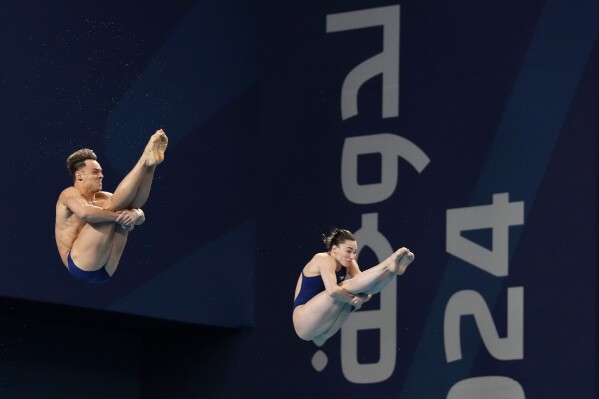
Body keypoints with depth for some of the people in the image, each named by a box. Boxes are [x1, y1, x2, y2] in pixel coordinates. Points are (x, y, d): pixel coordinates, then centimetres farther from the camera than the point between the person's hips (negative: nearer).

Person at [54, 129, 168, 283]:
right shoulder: (69, 194, 2)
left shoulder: (102, 198, 19)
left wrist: (135, 215, -16)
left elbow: (141, 217, 7)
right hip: (80, 265, -6)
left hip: (105, 270, 6)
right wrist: (118, 216, -16)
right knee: (111, 207, -16)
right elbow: (86, 212, -23)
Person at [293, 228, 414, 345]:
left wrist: (362, 297, -23)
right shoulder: (324, 259, -13)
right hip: (304, 321, -7)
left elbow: (364, 289, -3)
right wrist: (353, 299, -19)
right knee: (346, 287, -24)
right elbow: (333, 291, -30)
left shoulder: (348, 264, 9)